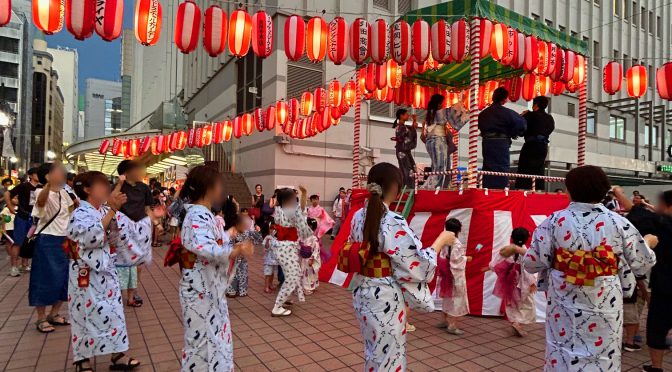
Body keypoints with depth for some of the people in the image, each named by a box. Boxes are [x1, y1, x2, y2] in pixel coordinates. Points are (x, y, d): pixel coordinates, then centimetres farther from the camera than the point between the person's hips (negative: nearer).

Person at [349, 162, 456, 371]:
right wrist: (441, 240, -4)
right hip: (385, 299, -7)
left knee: (373, 354, 26)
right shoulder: (394, 223, -23)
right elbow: (419, 266, -18)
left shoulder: (358, 217, -2)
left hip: (362, 294, 7)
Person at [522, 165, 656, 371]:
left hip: (565, 306, 0)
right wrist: (648, 242, 22)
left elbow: (533, 263, -11)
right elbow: (641, 264, 3)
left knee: (562, 355, 16)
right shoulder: (619, 223, -9)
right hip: (604, 308, 1)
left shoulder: (554, 221, -11)